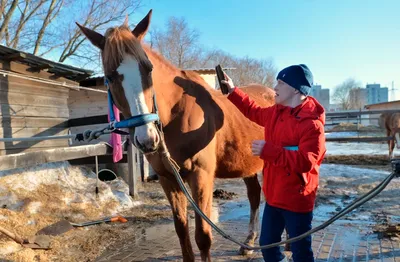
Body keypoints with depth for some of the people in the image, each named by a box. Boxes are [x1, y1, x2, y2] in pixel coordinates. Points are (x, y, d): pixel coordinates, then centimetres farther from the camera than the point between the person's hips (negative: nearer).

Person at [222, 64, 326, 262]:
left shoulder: (311, 123, -21)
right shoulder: (276, 113, 5)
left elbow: (305, 162, -29)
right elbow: (253, 111, 24)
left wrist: (268, 151, -34)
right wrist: (233, 91, 19)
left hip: (297, 199, -8)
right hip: (274, 196, 8)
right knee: (267, 244, 22)